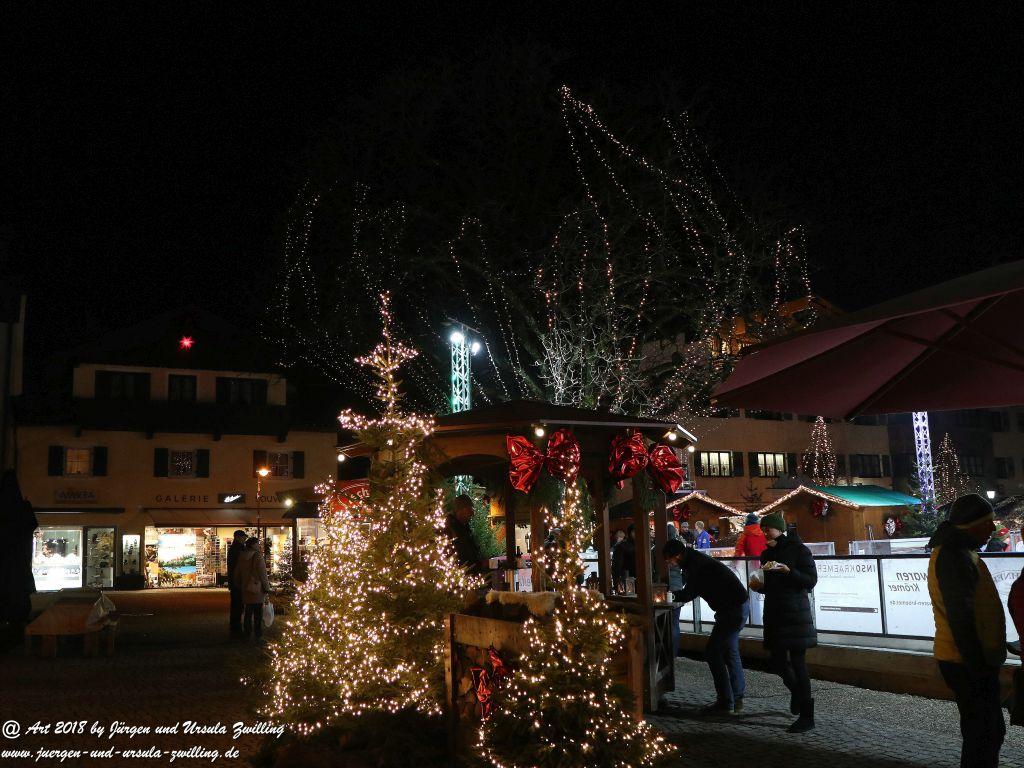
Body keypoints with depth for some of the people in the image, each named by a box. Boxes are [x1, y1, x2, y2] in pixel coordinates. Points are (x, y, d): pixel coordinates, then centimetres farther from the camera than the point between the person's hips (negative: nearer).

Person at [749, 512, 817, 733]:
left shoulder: (798, 550, -6)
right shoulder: (767, 554, 13)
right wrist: (759, 586, 2)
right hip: (774, 614, 7)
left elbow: (811, 581, -11)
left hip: (795, 613, -6)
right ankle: (797, 692, 39)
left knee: (797, 662, -8)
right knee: (778, 662, 9)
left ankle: (807, 716, 0)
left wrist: (787, 570, -23)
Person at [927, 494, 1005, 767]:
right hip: (968, 663, -10)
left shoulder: (957, 552, 14)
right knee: (984, 734, -3)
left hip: (971, 660, 10)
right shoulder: (954, 557, -19)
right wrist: (978, 667, -22)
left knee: (989, 731, 18)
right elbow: (960, 617, -24)